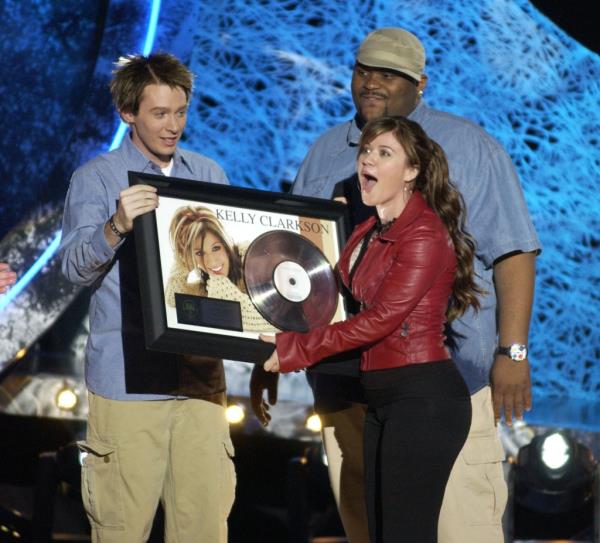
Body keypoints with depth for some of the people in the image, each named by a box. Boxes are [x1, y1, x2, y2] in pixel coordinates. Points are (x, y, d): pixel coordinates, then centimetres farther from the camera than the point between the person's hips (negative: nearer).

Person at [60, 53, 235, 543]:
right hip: (128, 381, -4)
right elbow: (77, 268, -12)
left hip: (200, 377, 4)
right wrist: (117, 226, -31)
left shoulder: (209, 175, 15)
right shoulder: (96, 179, 1)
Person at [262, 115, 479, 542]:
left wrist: (296, 349, -15)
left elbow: (380, 319, -18)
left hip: (423, 398, -9)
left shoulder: (424, 235, -12)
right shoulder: (369, 232, 16)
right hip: (383, 396, 10)